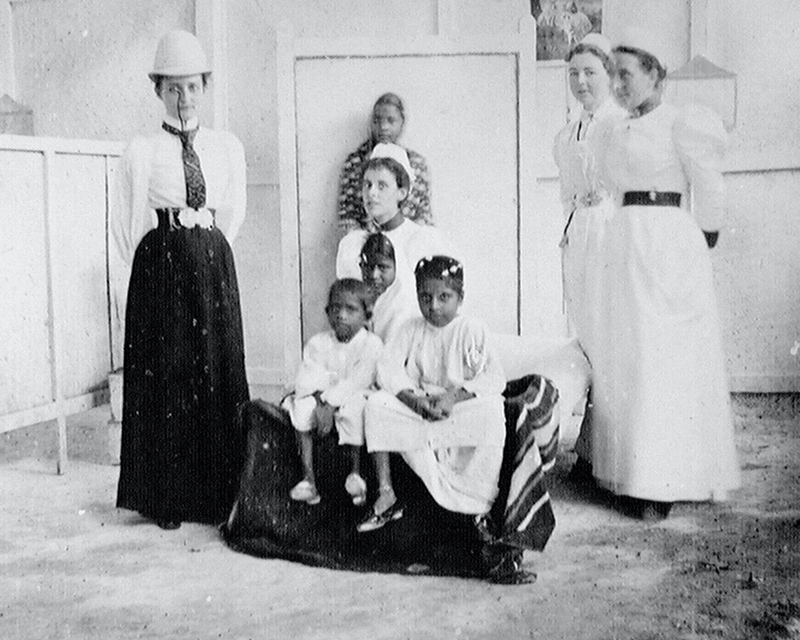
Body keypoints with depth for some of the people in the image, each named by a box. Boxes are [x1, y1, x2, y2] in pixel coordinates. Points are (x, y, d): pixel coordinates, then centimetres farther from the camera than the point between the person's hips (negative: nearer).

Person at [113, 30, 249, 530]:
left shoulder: (228, 148, 8)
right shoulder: (141, 152, 0)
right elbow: (127, 225, 3)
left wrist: (205, 254, 13)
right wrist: (169, 261, 5)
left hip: (214, 268, 3)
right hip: (159, 271, -2)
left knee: (219, 372, 4)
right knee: (165, 375, 0)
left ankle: (221, 493, 14)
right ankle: (167, 497, 10)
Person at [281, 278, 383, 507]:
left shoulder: (371, 344, -8)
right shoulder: (318, 343, 4)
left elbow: (356, 383, -18)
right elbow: (307, 379, -6)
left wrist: (331, 404, -27)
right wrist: (320, 401, -26)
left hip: (354, 398, -3)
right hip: (322, 399, 4)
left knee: (354, 410, -37)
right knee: (302, 407, -27)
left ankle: (356, 474, -23)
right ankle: (308, 478, -26)